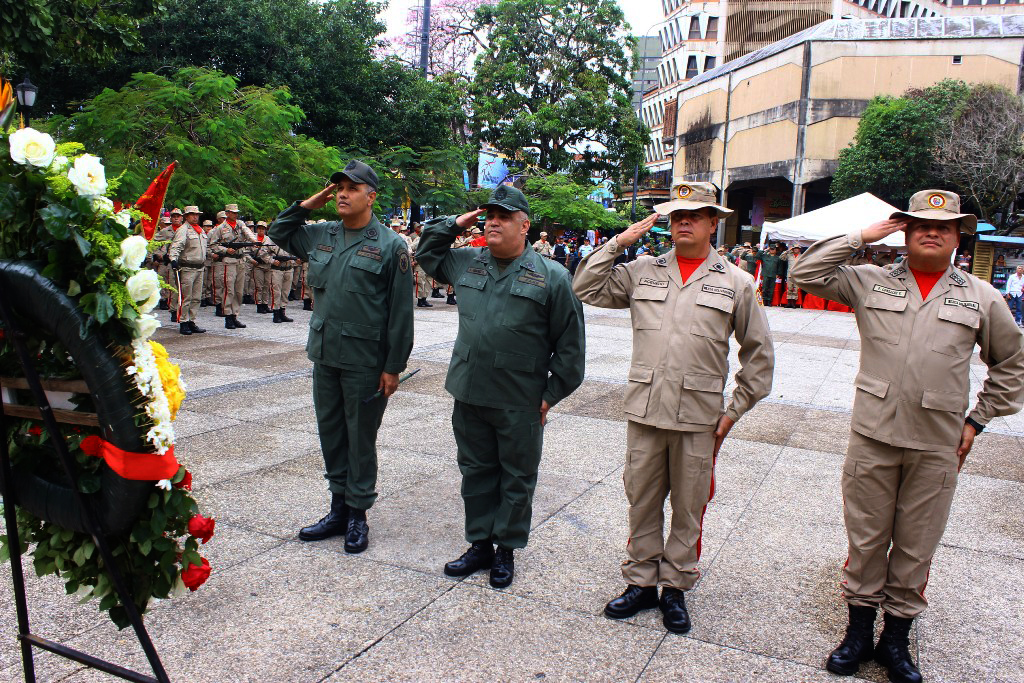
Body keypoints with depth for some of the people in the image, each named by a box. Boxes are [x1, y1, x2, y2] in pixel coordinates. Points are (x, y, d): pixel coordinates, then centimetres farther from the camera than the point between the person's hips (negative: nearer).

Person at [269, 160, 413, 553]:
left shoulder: (390, 245, -8)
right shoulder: (320, 235, 9)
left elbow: (400, 311, -9)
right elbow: (278, 234, 26)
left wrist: (393, 366, -11)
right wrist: (307, 205, 10)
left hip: (364, 362, -6)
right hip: (324, 356, 6)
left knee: (360, 439, 6)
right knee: (330, 433, 14)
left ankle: (358, 514, 20)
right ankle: (339, 509, 28)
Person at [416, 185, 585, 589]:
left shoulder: (551, 277, -6)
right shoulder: (466, 262, 8)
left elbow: (570, 343, -3)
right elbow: (426, 253, 25)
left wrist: (553, 392, -5)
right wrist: (454, 224, 10)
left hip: (520, 403, -4)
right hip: (469, 395, 4)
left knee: (517, 479, 10)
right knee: (476, 472, 15)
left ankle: (507, 549, 26)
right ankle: (480, 544, 30)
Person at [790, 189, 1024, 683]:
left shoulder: (982, 298, 8)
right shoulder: (870, 282, 6)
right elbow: (806, 274, -1)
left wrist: (976, 421, 10)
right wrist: (861, 237, -1)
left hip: (937, 447, 1)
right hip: (873, 438, 0)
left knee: (916, 548, 10)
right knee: (866, 539, 9)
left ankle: (896, 639, 26)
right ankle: (859, 631, 25)